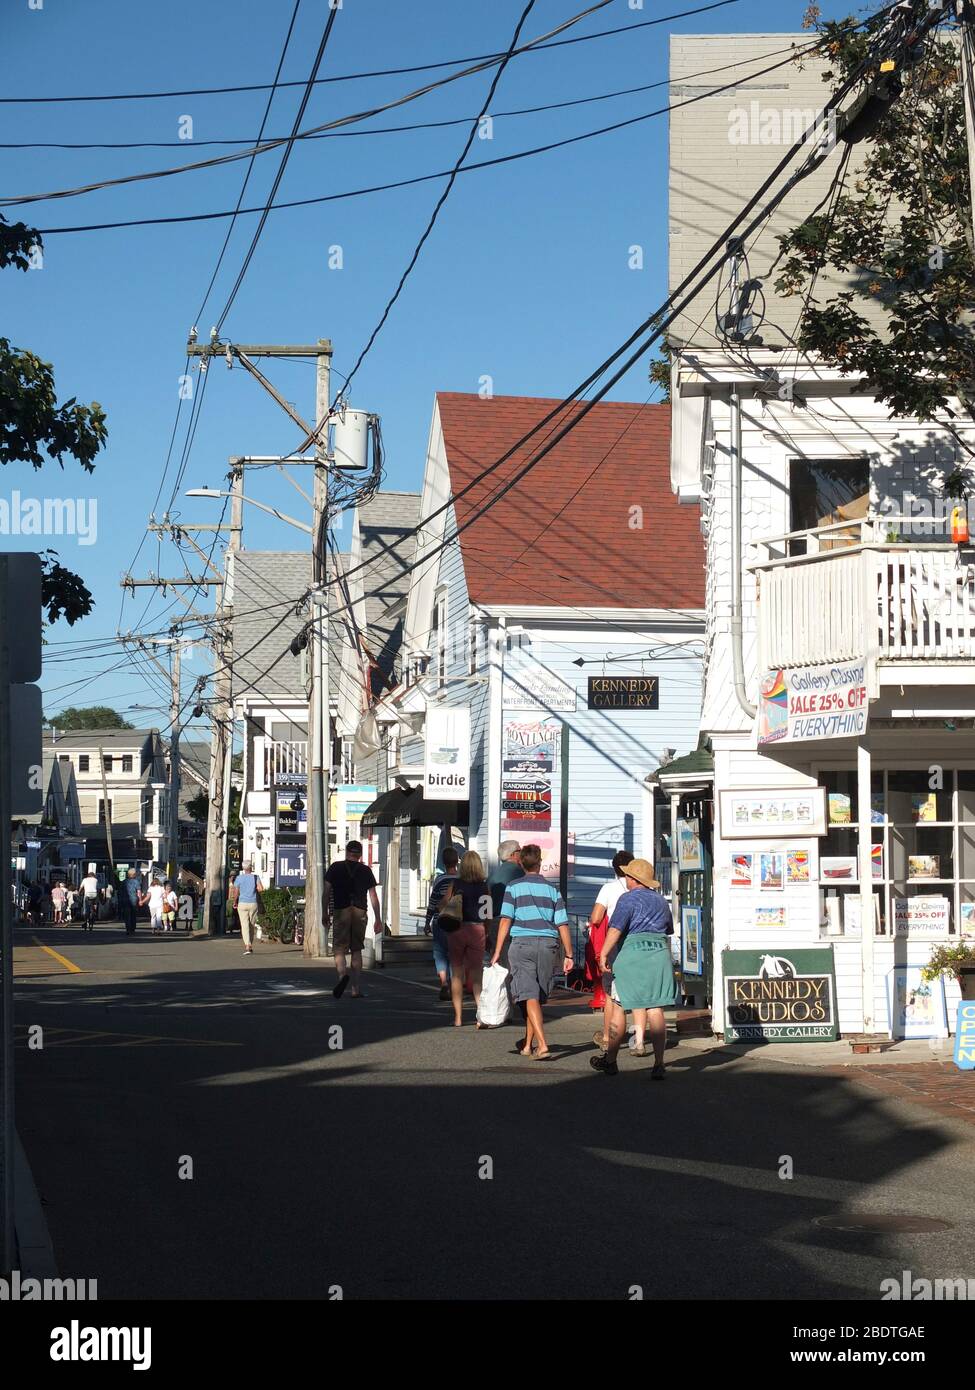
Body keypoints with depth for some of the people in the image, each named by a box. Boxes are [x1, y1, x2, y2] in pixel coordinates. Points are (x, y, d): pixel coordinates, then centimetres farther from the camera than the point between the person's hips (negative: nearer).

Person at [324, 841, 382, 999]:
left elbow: (327, 892, 3)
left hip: (340, 911, -2)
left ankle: (343, 974, -29)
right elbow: (373, 896, 6)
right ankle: (357, 988, 8)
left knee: (339, 949, 1)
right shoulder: (366, 871, 8)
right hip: (360, 913, 2)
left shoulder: (335, 868, 5)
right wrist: (378, 919, 9)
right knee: (356, 950, 11)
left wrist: (325, 913, 10)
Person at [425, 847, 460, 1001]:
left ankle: (444, 983, -16)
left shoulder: (440, 879, -8)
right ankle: (453, 987, 11)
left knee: (440, 954, 3)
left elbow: (432, 903, -6)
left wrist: (427, 923, 2)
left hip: (440, 921, -3)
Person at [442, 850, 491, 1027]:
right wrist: (488, 934, 10)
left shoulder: (455, 885, -5)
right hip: (478, 931, 1)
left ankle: (458, 1017, 7)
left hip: (457, 931, -1)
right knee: (477, 974, 8)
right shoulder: (485, 887, -2)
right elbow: (489, 914, -1)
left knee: (457, 974, 9)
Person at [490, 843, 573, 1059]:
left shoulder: (514, 887, 2)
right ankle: (527, 1044, 26)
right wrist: (568, 955, 10)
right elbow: (563, 925, 6)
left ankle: (542, 1045, -21)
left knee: (529, 996, -6)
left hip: (522, 944, -3)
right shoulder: (552, 890, 10)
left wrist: (497, 952, -5)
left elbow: (506, 920, -5)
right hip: (548, 945, 3)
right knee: (538, 997, 14)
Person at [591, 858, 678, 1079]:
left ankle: (610, 1061, 17)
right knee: (655, 1011, 1)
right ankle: (659, 1064, -9)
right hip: (660, 955, 5)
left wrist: (603, 954, -15)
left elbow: (616, 929, -15)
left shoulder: (629, 899, -5)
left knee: (618, 1009, 8)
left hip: (631, 955, -5)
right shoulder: (661, 901, 16)